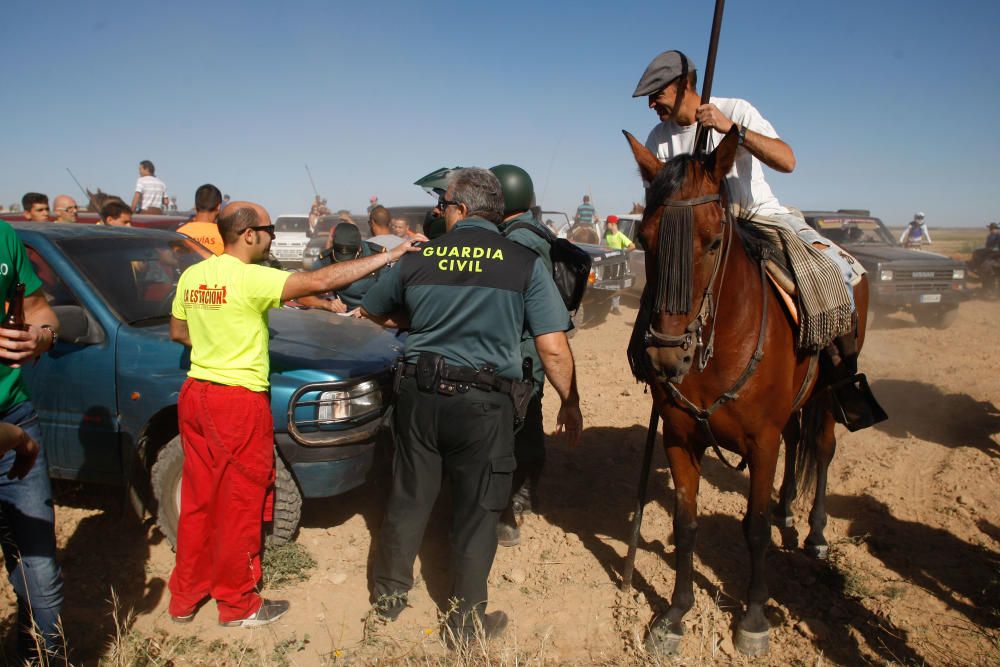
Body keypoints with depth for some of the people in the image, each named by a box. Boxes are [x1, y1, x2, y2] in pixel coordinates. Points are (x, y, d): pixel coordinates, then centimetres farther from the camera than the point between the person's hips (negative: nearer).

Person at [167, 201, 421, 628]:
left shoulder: (192, 275, 7)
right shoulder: (250, 278, -18)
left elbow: (177, 332, 17)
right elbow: (319, 281, -24)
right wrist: (389, 256, -22)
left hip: (196, 393, 8)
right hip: (238, 402, -8)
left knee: (198, 499, 17)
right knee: (239, 505, 6)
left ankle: (184, 598, 30)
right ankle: (237, 604, 21)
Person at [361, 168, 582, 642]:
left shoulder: (417, 259, 1)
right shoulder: (525, 264, -6)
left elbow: (369, 313, 17)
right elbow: (554, 350, -10)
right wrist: (570, 403, 5)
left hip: (419, 394, 3)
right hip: (483, 405, -2)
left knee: (408, 497, 19)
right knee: (476, 510, 12)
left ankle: (389, 594, 38)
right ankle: (466, 617, 26)